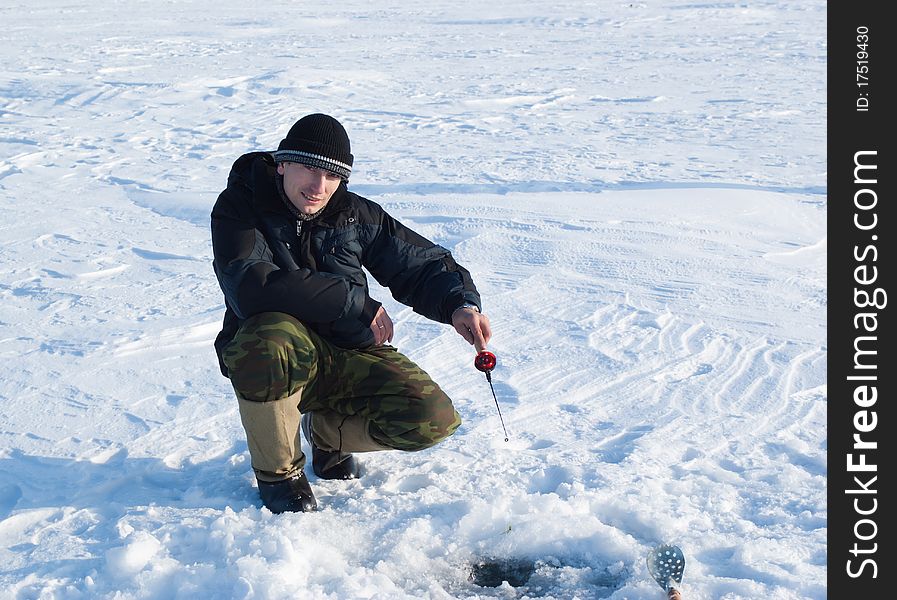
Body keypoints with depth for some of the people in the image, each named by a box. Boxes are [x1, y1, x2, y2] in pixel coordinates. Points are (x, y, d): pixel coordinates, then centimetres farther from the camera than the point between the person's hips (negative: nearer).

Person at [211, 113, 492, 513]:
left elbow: (422, 263, 9)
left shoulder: (355, 215, 0)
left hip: (347, 354, 4)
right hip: (279, 358, -3)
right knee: (271, 340, -40)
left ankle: (327, 432, 15)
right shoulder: (239, 207, -13)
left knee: (432, 420, -18)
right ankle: (277, 471, -11)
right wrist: (357, 301, -26)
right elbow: (251, 289, -30)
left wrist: (460, 303, -15)